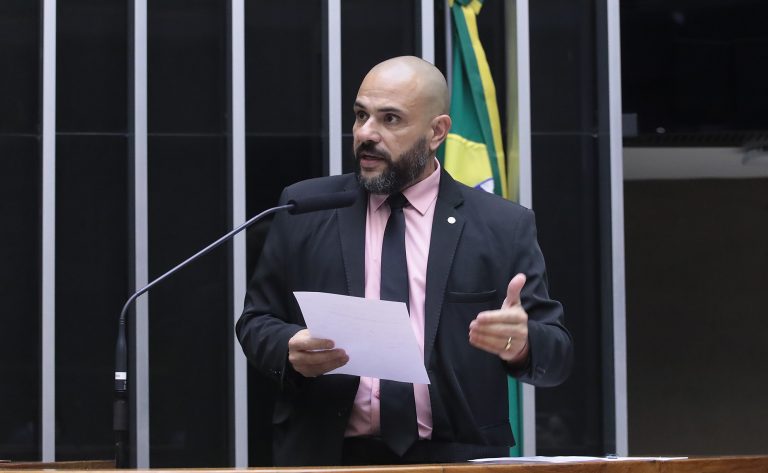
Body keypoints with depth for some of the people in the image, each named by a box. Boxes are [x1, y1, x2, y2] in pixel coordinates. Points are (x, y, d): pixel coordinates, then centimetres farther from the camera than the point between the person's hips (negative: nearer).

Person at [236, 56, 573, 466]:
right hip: (327, 457, -1)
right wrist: (291, 348, -9)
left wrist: (522, 344, -16)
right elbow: (255, 323, 12)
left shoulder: (504, 227, 6)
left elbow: (556, 354, 6)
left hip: (453, 462, 2)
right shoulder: (304, 210, 10)